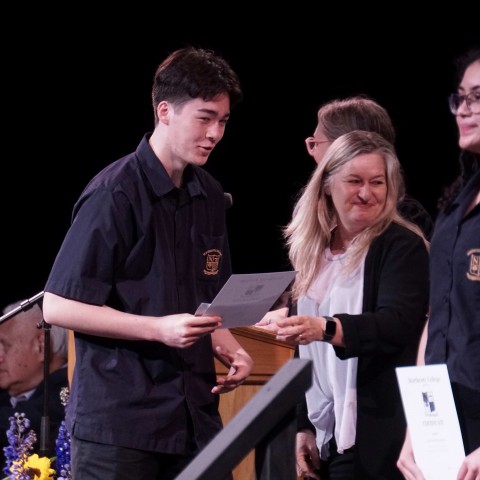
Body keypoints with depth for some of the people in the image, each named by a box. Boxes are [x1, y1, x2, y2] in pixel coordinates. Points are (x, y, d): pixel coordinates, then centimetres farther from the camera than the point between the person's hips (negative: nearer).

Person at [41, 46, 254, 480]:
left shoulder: (210, 196, 11)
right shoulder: (114, 195, -10)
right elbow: (58, 307, -12)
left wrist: (229, 349, 3)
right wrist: (159, 329, -18)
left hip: (194, 415, 6)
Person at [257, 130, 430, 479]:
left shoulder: (402, 247, -6)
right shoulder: (314, 253, 12)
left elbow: (396, 324, -21)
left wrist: (326, 329, -36)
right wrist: (303, 425, 13)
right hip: (326, 435, 6)